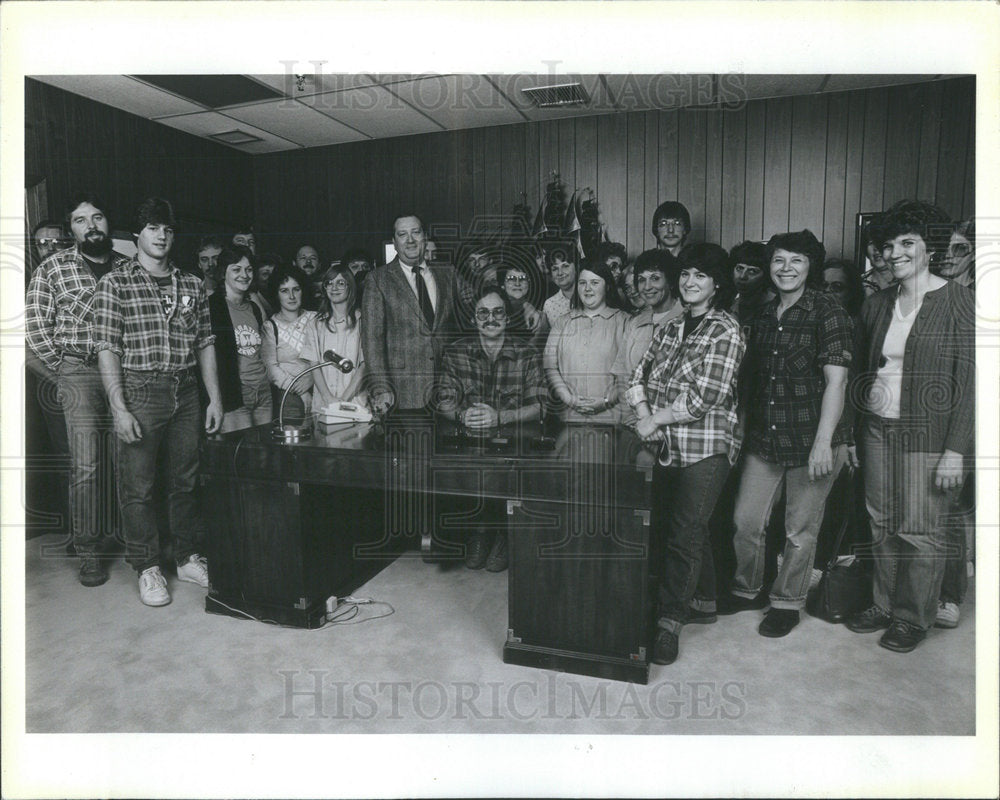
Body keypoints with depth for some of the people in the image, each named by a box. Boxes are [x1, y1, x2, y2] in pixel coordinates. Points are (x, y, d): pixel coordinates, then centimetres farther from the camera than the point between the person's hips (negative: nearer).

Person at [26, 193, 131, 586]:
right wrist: (63, 371, -2)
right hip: (79, 373, -2)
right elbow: (36, 325, 1)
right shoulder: (52, 268, 4)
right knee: (86, 465, -5)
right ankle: (89, 551, 5)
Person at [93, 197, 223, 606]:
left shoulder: (191, 285, 11)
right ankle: (148, 568, 17)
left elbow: (205, 344, 11)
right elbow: (107, 348, -6)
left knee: (184, 480, 12)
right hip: (139, 391, -3)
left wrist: (215, 398, 6)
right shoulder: (115, 282, -1)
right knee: (138, 484, 4)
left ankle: (188, 557, 25)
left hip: (186, 392, 4)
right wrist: (119, 407, -13)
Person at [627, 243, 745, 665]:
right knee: (681, 528, 15)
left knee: (685, 534, -4)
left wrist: (655, 419, -12)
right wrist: (643, 413, -7)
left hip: (705, 448, -6)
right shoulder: (669, 326, 13)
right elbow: (640, 374, 11)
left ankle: (668, 622, 5)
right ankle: (703, 602, 32)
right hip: (667, 447, 7)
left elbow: (705, 395, -17)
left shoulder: (725, 331, -8)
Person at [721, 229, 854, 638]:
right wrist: (743, 430, 13)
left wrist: (823, 442, -21)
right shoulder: (762, 316, 10)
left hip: (811, 441, -5)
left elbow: (836, 380, -15)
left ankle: (787, 603, 26)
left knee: (800, 529, 7)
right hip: (763, 438, 6)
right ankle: (747, 590, 32)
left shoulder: (827, 313, -8)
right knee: (746, 520, 9)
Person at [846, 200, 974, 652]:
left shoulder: (957, 301, -6)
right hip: (877, 429, 5)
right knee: (882, 525, 12)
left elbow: (969, 378, -10)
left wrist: (956, 449, -15)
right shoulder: (876, 305, 9)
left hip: (926, 435, -5)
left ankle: (913, 618, 21)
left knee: (920, 531, 3)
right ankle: (884, 606, 27)